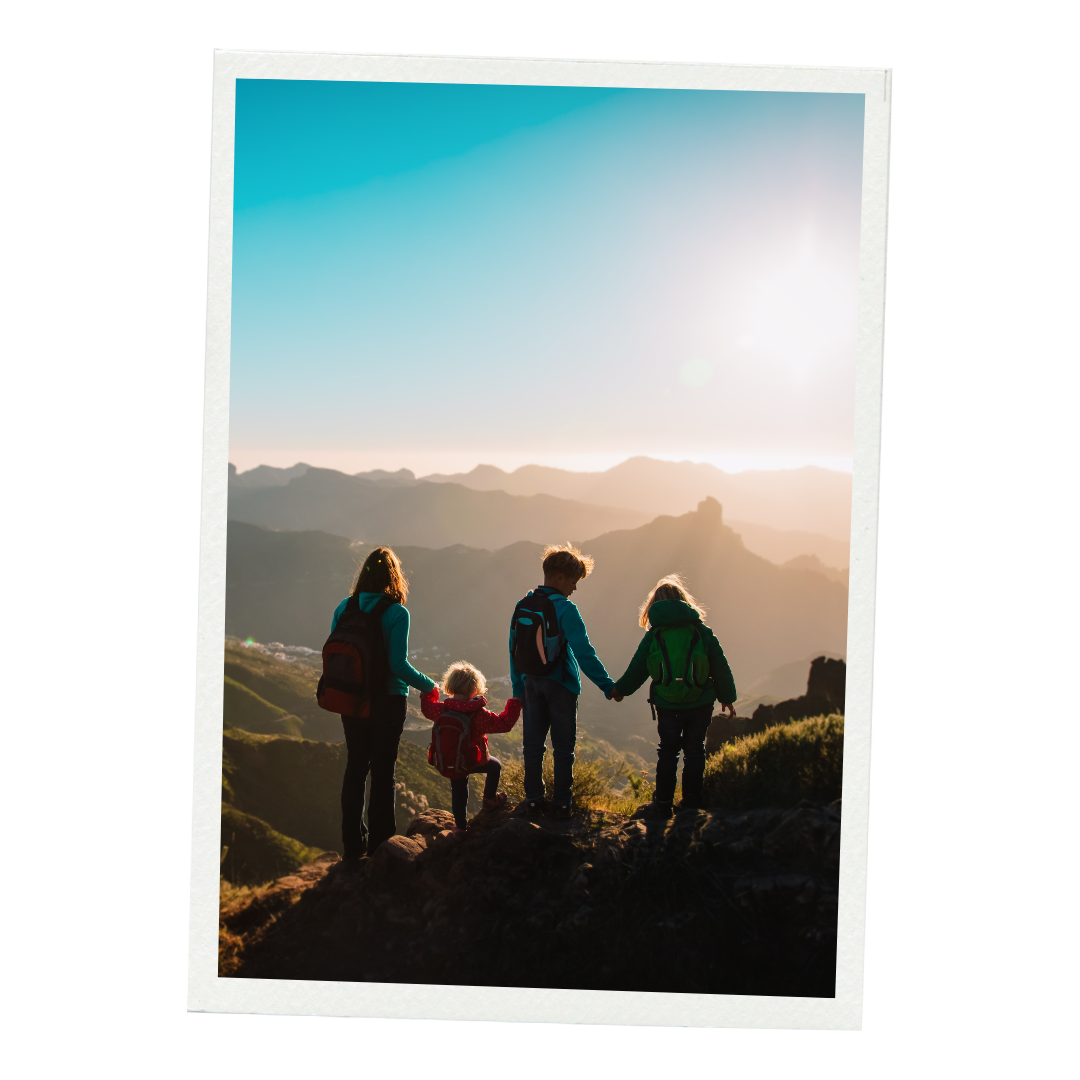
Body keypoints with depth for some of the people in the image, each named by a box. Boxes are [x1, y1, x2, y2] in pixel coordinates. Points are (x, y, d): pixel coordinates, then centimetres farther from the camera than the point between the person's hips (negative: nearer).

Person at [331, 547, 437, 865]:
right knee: (382, 769, 8)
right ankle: (379, 845, 18)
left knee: (356, 767, 14)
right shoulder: (396, 613, -15)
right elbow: (398, 665, -19)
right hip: (387, 701, -4)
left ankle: (353, 845, 22)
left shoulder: (344, 608, -1)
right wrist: (428, 685, -3)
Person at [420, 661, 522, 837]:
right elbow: (503, 723, -18)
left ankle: (460, 826, 28)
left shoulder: (442, 709, -14)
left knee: (458, 792, 21)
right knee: (495, 766, 25)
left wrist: (428, 691, 27)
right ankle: (489, 799, 39)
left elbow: (427, 707, 9)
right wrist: (515, 704, -7)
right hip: (474, 761, -4)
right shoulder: (478, 714, -25)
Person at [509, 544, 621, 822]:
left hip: (532, 684, 5)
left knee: (533, 745, 12)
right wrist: (608, 686, -15)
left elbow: (514, 651, 7)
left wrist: (519, 690, 15)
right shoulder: (564, 608, -17)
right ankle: (562, 804, 11)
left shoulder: (522, 607, 2)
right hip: (560, 685, -5)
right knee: (563, 747, 6)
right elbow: (584, 652, -20)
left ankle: (534, 800, 19)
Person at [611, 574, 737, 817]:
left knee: (668, 752, 13)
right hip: (700, 704, 0)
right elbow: (720, 667, 2)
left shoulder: (653, 635, -4)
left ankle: (663, 803, 17)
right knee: (694, 751, 14)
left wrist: (619, 689, 19)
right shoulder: (702, 631, -3)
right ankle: (691, 802, 19)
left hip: (667, 705, 0)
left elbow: (637, 669, 2)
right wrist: (727, 697, 14)